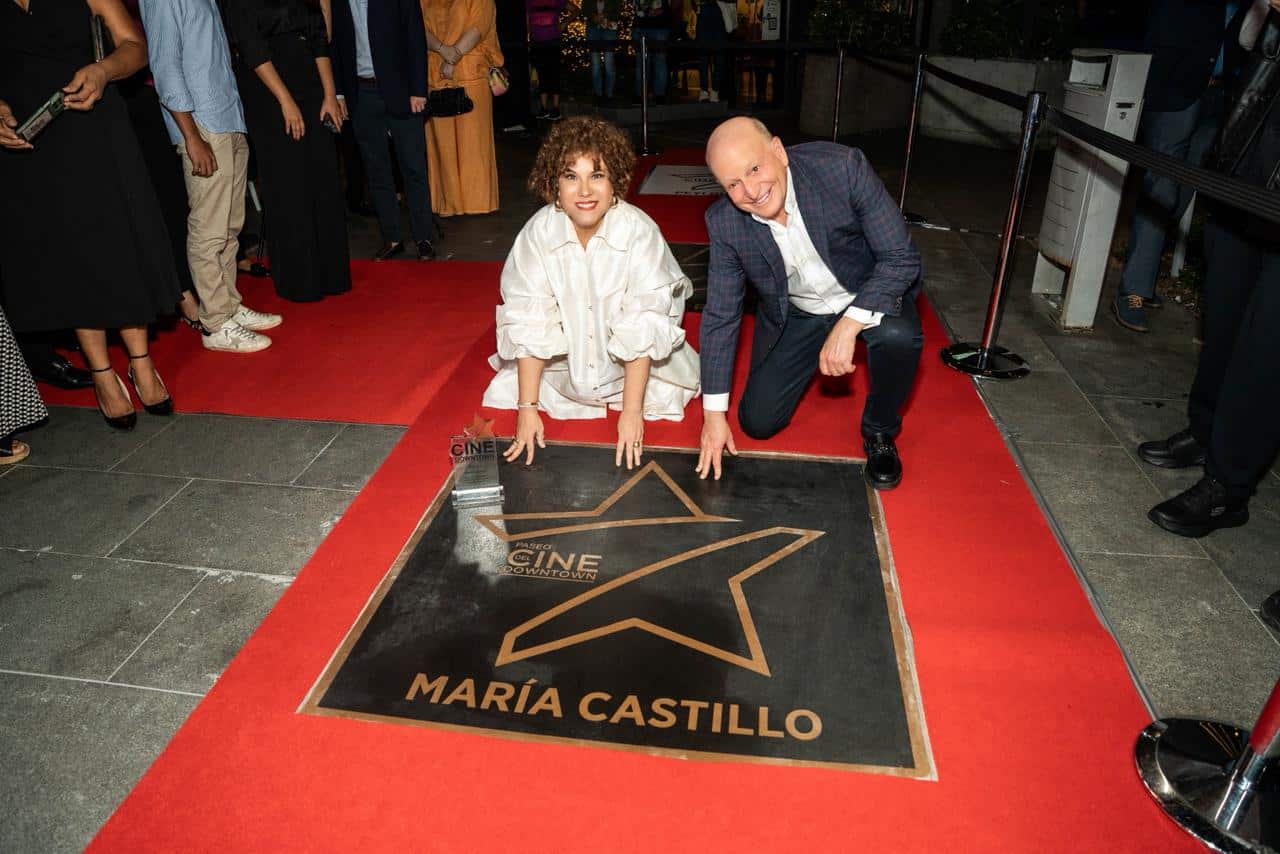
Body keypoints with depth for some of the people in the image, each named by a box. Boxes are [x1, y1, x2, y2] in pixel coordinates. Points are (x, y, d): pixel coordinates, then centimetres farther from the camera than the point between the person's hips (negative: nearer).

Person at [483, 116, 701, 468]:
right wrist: (527, 407, -20)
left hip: (629, 365, -1)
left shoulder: (639, 231, -28)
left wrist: (631, 411, -27)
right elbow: (528, 323, -19)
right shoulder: (538, 232, -22)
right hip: (565, 364, 1)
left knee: (662, 397, -18)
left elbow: (642, 328, -27)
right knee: (508, 394, -11)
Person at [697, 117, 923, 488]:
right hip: (794, 314, 3)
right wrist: (713, 412, -10)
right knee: (757, 422, 0)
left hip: (867, 295, -2)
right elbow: (719, 316, -11)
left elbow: (902, 258, -24)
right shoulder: (724, 222, -20)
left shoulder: (844, 168, -29)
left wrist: (847, 326, -38)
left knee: (898, 335, -35)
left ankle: (880, 432, -4)